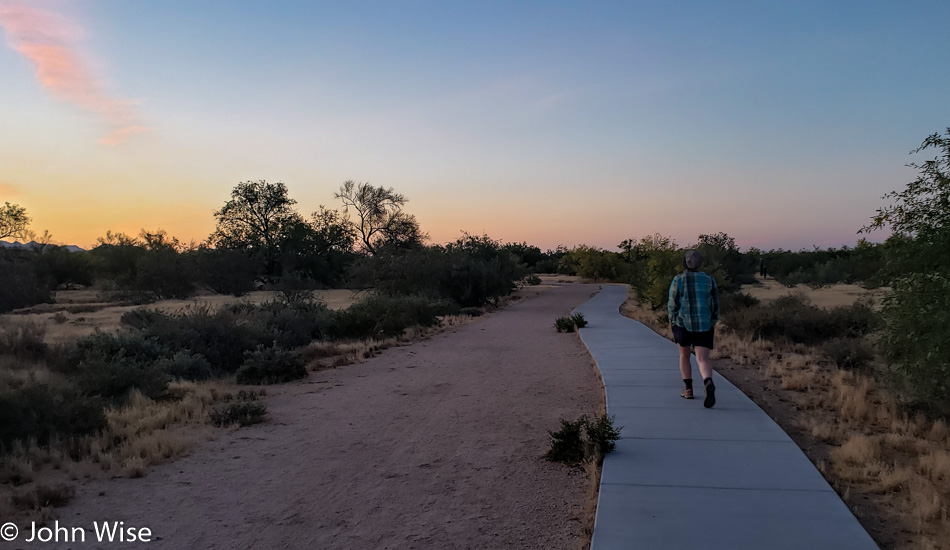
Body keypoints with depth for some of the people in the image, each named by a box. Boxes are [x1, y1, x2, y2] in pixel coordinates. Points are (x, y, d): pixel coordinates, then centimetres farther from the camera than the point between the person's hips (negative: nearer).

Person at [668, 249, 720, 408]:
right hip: (704, 325, 1)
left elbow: (673, 305, -6)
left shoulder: (678, 280, -6)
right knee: (703, 361, -2)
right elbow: (715, 305, 5)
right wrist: (713, 325, 16)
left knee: (684, 355, 22)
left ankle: (689, 389, 22)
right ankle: (709, 384, -32)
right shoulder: (709, 280, 3)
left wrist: (671, 320, 11)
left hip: (683, 324, -1)